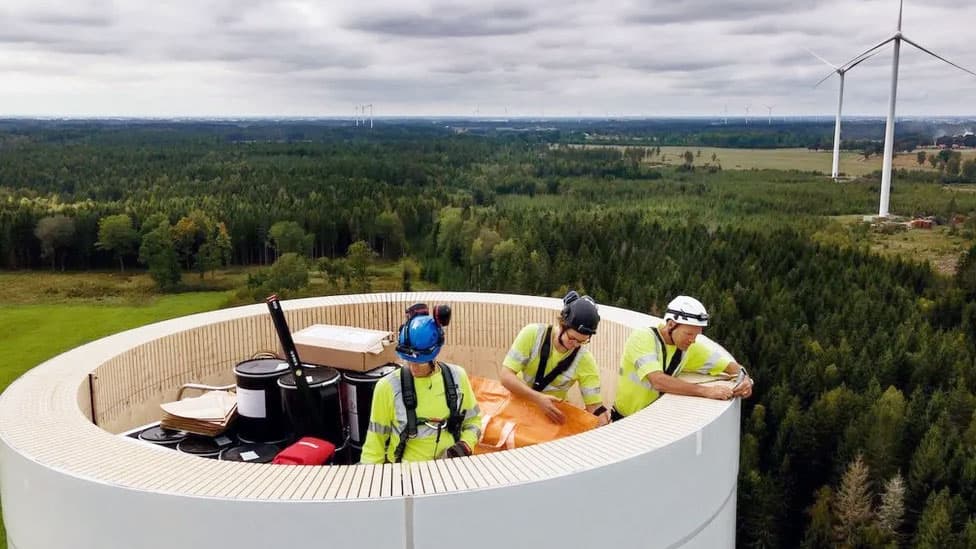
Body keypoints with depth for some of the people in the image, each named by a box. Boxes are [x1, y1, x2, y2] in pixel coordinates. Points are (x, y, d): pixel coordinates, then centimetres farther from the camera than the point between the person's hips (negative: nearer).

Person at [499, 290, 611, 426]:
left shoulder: (585, 361, -16)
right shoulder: (532, 333, -19)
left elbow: (595, 405, -14)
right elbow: (506, 375, -21)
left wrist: (605, 426, -35)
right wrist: (538, 398, -35)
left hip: (552, 413, 0)